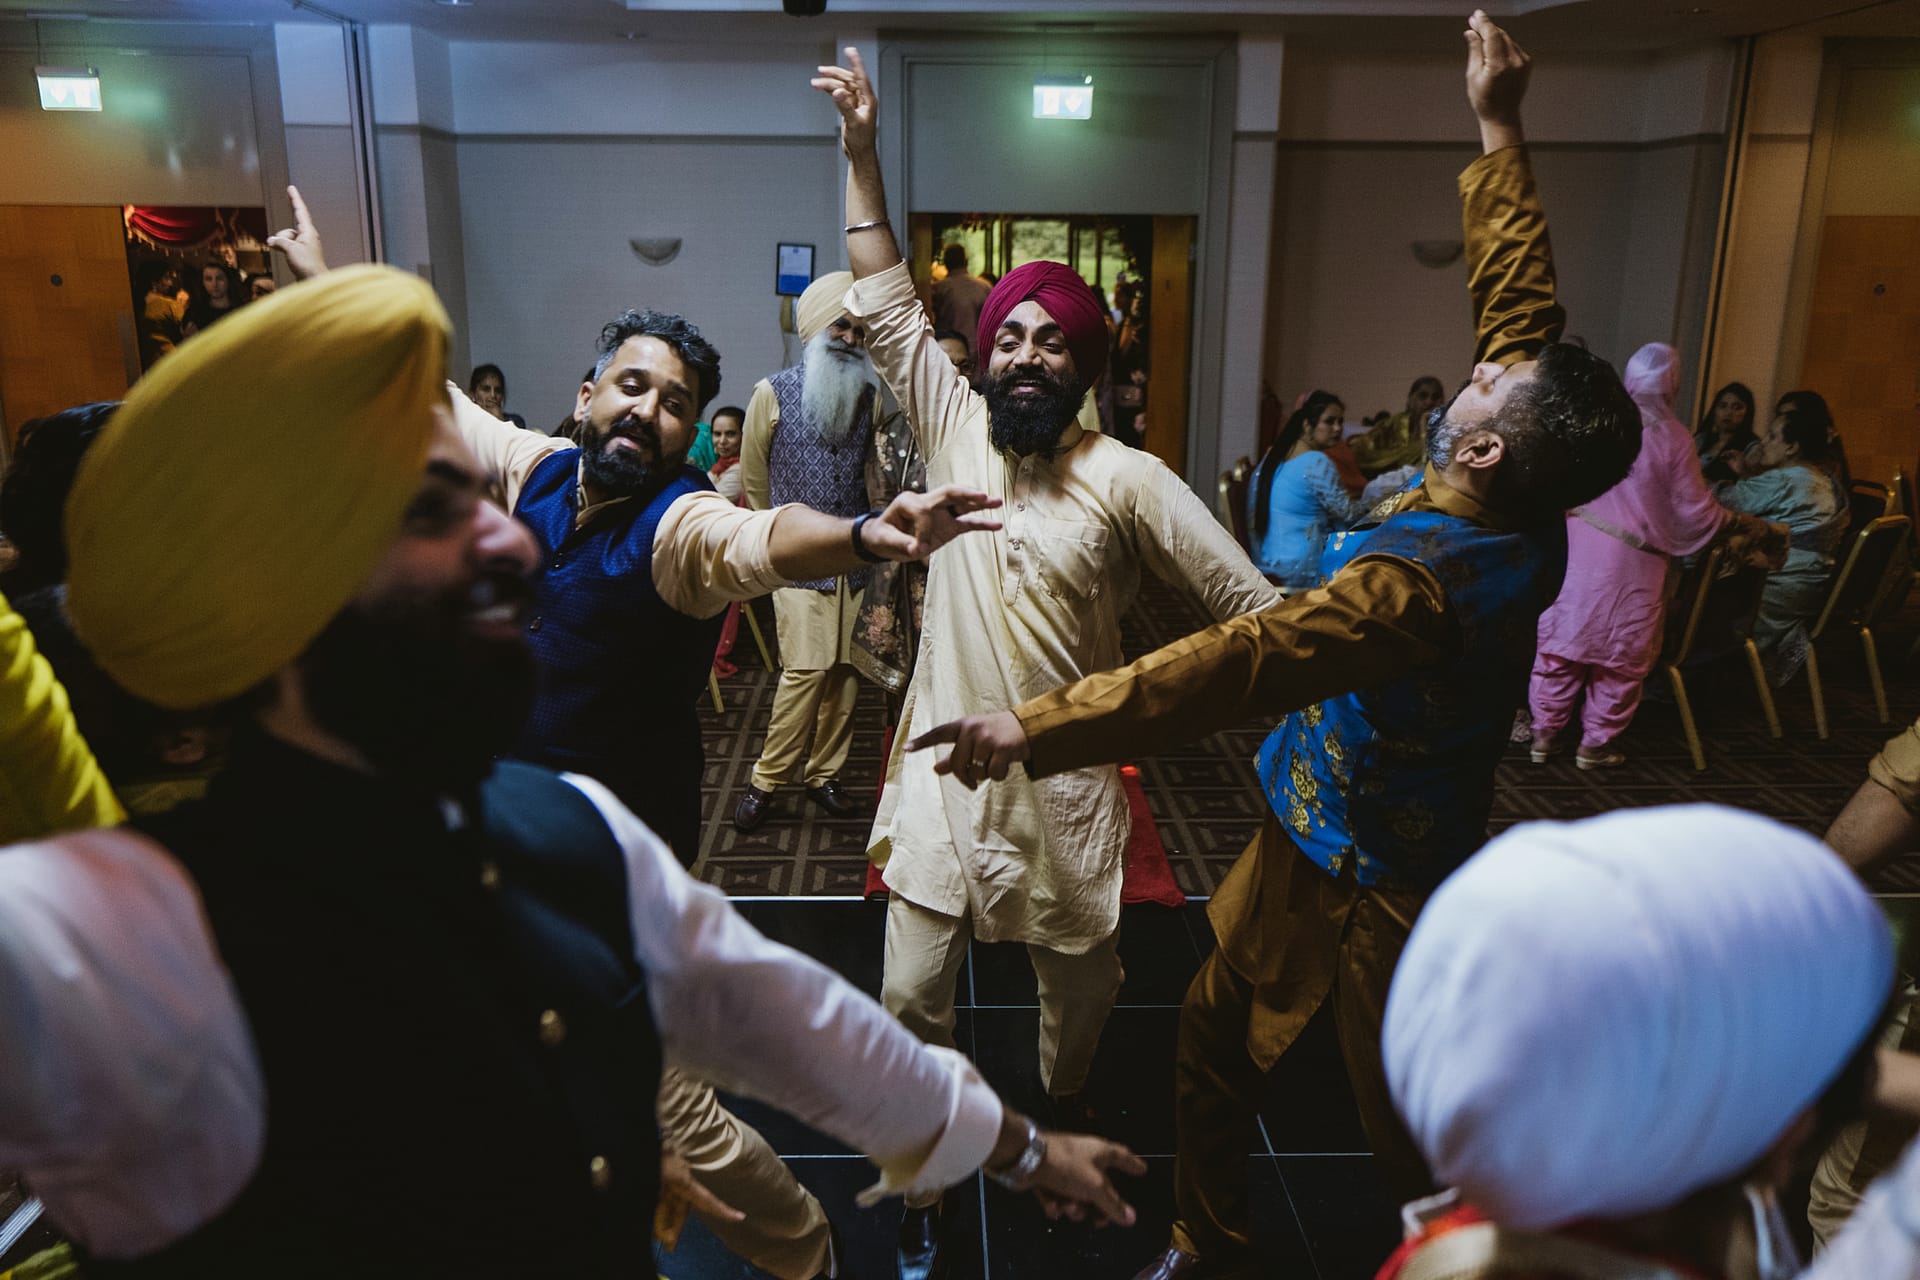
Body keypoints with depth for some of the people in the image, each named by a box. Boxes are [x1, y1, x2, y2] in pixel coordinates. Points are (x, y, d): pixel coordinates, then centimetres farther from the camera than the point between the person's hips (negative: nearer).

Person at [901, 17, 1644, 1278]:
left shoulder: (1420, 578, -32)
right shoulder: (1523, 518, -8)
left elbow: (1239, 663, -40)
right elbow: (1519, 297, 0)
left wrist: (1041, 726, -40)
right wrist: (1500, 129, 7)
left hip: (1372, 882, -9)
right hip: (1307, 834, 9)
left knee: (1410, 1121, 13)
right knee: (1216, 1047, 19)